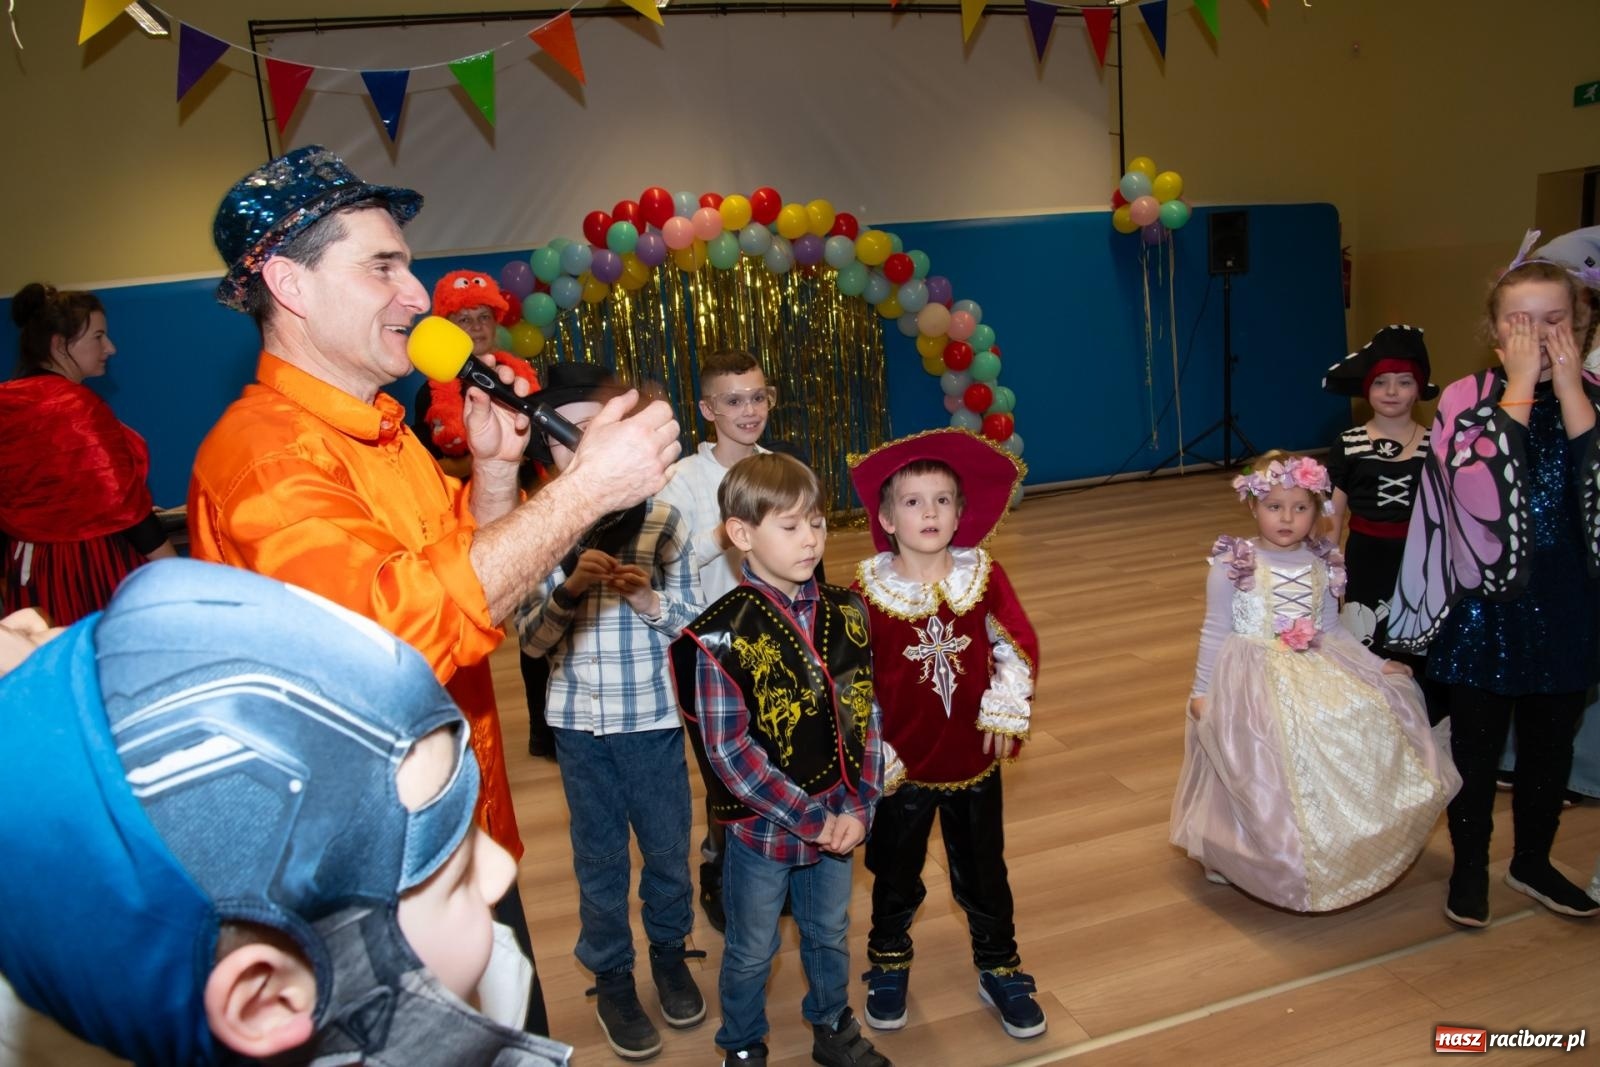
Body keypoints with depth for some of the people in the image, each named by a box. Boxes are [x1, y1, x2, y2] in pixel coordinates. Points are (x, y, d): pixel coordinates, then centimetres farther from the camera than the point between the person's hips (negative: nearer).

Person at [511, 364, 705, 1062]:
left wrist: (648, 598, -21)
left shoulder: (660, 520, -7)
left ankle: (669, 956, 41)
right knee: (600, 857, 14)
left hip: (653, 715, 0)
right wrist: (568, 589, -23)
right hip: (579, 721, 0)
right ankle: (612, 981, 35)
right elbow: (532, 640, -6)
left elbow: (692, 623, -3)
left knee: (668, 848, 15)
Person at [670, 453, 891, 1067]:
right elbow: (727, 749, -19)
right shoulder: (722, 635, -19)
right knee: (752, 952, 17)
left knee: (829, 936, 24)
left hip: (838, 822, 4)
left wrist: (857, 809, -9)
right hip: (761, 828, -4)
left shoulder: (846, 614, -4)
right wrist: (811, 819, -18)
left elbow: (866, 717, 0)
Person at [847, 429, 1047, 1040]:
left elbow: (1018, 649, 1)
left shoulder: (985, 577, -9)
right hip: (902, 763, -2)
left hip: (974, 759, 2)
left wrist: (1007, 713, -6)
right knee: (897, 876, 19)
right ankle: (888, 966, 43)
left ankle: (1000, 972, 40)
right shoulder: (868, 592, -16)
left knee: (984, 874, 19)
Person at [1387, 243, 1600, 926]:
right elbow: (1483, 490, -26)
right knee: (1477, 743, 10)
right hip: (1487, 605, -3)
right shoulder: (1466, 399, -9)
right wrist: (1519, 387, -23)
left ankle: (1532, 862, 38)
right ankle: (1470, 868, 29)